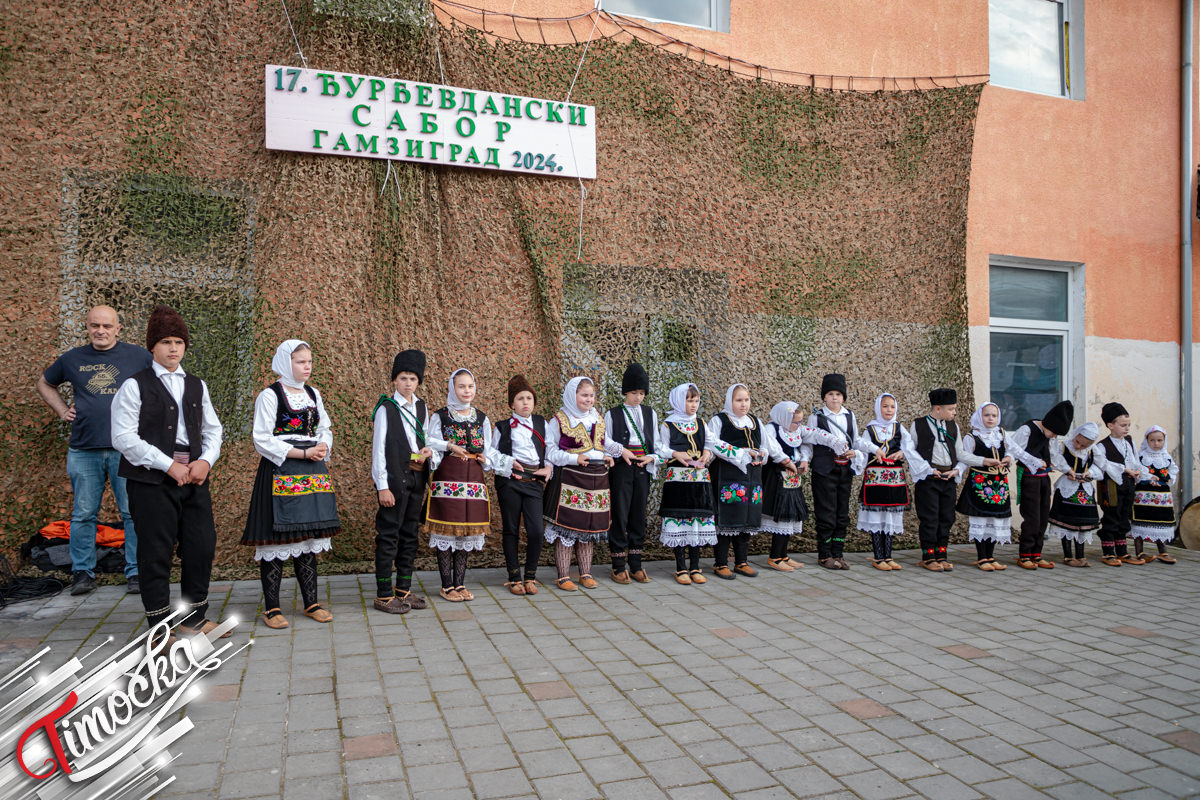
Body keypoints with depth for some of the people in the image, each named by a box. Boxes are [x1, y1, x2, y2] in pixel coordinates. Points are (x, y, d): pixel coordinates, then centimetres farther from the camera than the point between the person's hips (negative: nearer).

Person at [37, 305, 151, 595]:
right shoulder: (72, 359, 10)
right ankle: (83, 572, 20)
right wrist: (62, 411, 14)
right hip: (84, 450, 2)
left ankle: (136, 572, 8)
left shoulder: (137, 356, 4)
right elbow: (44, 384, 28)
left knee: (134, 513, -1)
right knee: (83, 514, 7)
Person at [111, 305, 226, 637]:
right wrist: (169, 465, -14)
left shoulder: (197, 386, 14)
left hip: (194, 477, 5)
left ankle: (193, 619, 23)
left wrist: (206, 461, -5)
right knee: (156, 553, 0)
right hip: (151, 480, -5)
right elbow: (124, 438, -9)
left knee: (202, 546, 6)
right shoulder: (135, 385, -2)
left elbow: (212, 429, 15)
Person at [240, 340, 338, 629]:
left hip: (313, 473, 6)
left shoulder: (313, 394, 14)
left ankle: (311, 602, 18)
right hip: (280, 473, -6)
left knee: (309, 536, 10)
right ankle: (271, 607, 7)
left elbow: (325, 429, 20)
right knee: (278, 537, -3)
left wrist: (323, 448, -2)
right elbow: (263, 440, -11)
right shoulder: (270, 395, -6)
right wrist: (303, 453, -14)